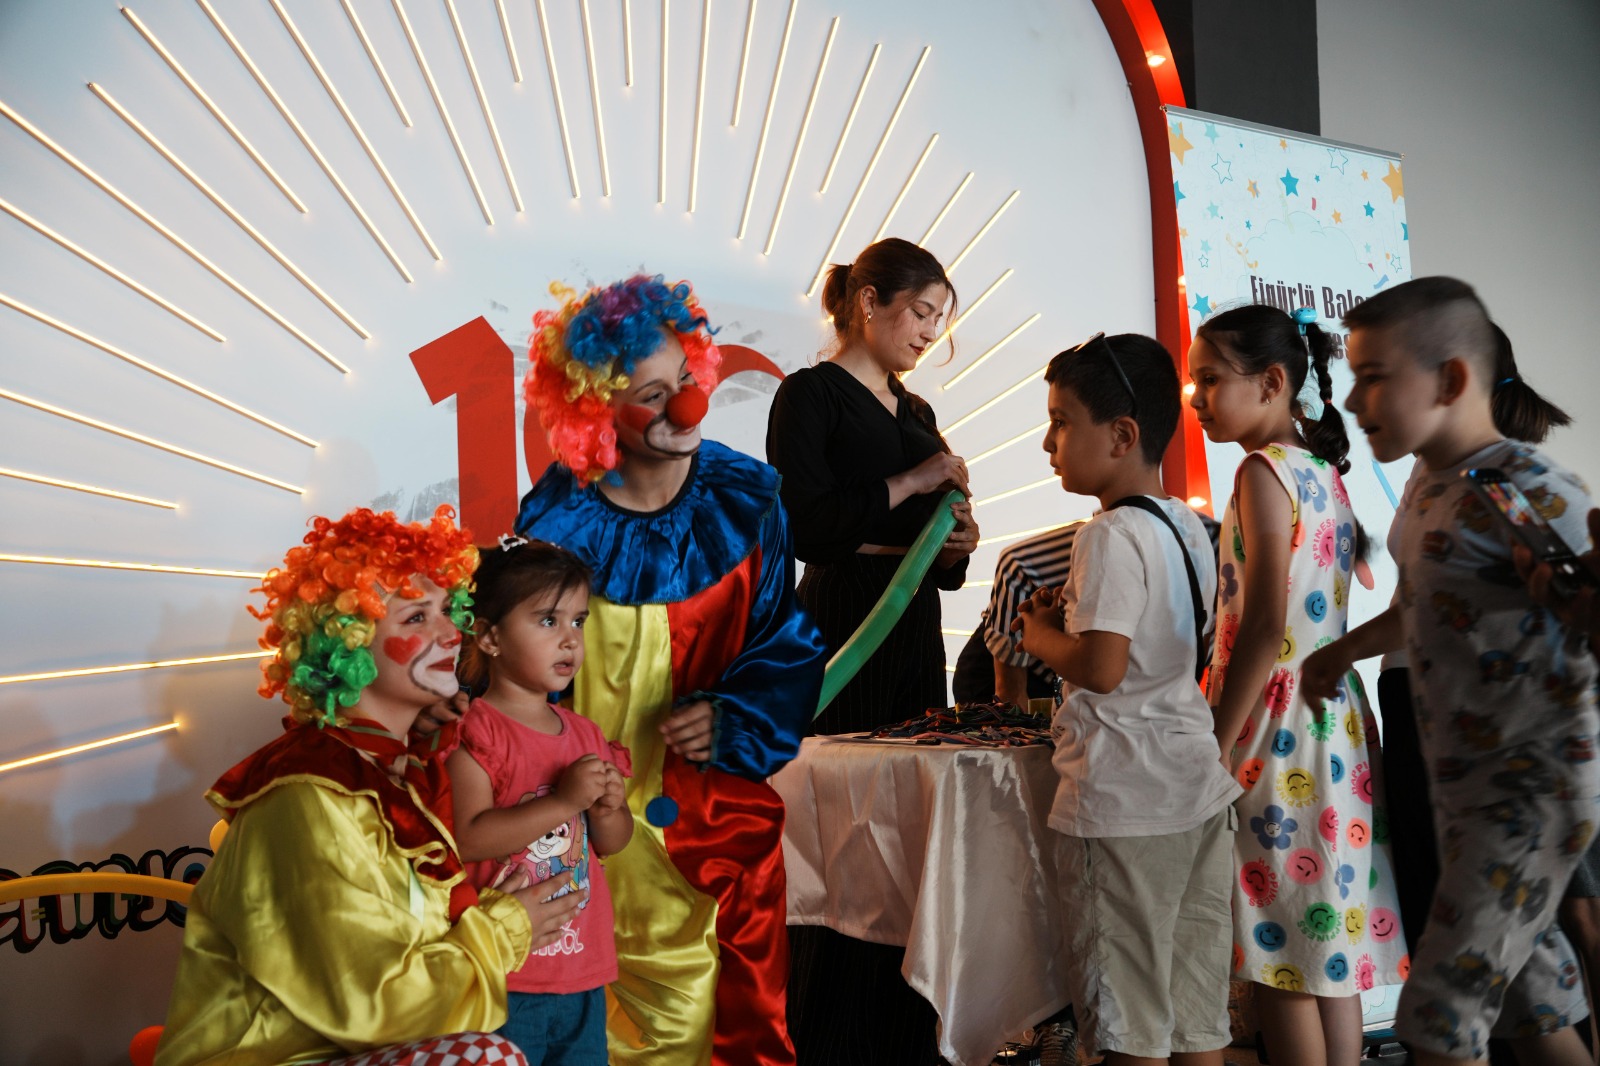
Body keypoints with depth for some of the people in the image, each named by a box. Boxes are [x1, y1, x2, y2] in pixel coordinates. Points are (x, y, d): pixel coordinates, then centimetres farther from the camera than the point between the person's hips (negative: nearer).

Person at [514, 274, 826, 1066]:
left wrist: (733, 718, -14)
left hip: (719, 807, 2)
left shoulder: (746, 498, -5)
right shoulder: (559, 520, -10)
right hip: (601, 815, -1)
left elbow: (787, 644, 1)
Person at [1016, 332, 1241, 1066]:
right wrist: (1076, 612, 13)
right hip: (1198, 783, 9)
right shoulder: (1188, 526, 11)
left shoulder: (1111, 536, -17)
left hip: (1125, 799, -9)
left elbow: (1102, 667, -25)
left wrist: (1040, 637, -7)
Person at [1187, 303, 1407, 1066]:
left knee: (1279, 953, -1)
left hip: (1278, 732, -9)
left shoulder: (1264, 470, -12)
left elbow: (1265, 625, -19)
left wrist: (1217, 746, -17)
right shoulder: (1324, 472, 14)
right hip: (1338, 721, 9)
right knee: (1329, 944, 13)